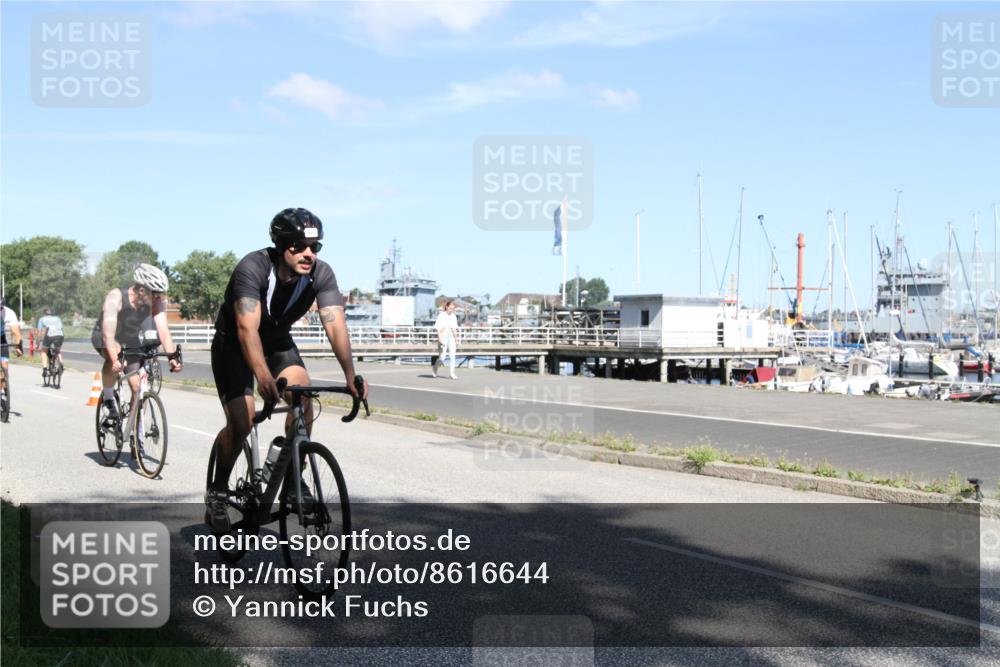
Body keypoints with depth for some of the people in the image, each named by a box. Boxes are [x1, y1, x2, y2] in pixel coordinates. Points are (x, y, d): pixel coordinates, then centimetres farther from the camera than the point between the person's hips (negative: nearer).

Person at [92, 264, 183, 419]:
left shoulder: (157, 301, -24)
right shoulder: (116, 297, -34)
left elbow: (163, 331, -31)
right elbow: (109, 333, -44)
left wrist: (173, 357, -46)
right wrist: (115, 360, -59)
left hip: (131, 339, 4)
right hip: (103, 337, -4)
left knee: (138, 387, -7)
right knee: (115, 354, -37)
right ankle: (108, 398, -15)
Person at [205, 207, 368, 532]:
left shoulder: (321, 273, -21)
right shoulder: (253, 268, -32)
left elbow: (335, 323, -31)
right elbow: (247, 328, -43)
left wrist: (350, 374, -46)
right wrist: (263, 376, -59)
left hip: (278, 341, 4)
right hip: (233, 344, -4)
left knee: (303, 397, -23)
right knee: (241, 423, -17)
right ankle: (217, 491, 8)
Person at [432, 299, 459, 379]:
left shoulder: (453, 316, 9)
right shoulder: (441, 316, -7)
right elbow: (438, 329, -12)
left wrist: (456, 340, 15)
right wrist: (440, 339, -21)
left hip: (451, 337, 5)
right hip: (443, 337, -5)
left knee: (453, 355, -7)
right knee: (442, 357, -3)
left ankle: (452, 373, -7)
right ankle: (435, 369, 25)